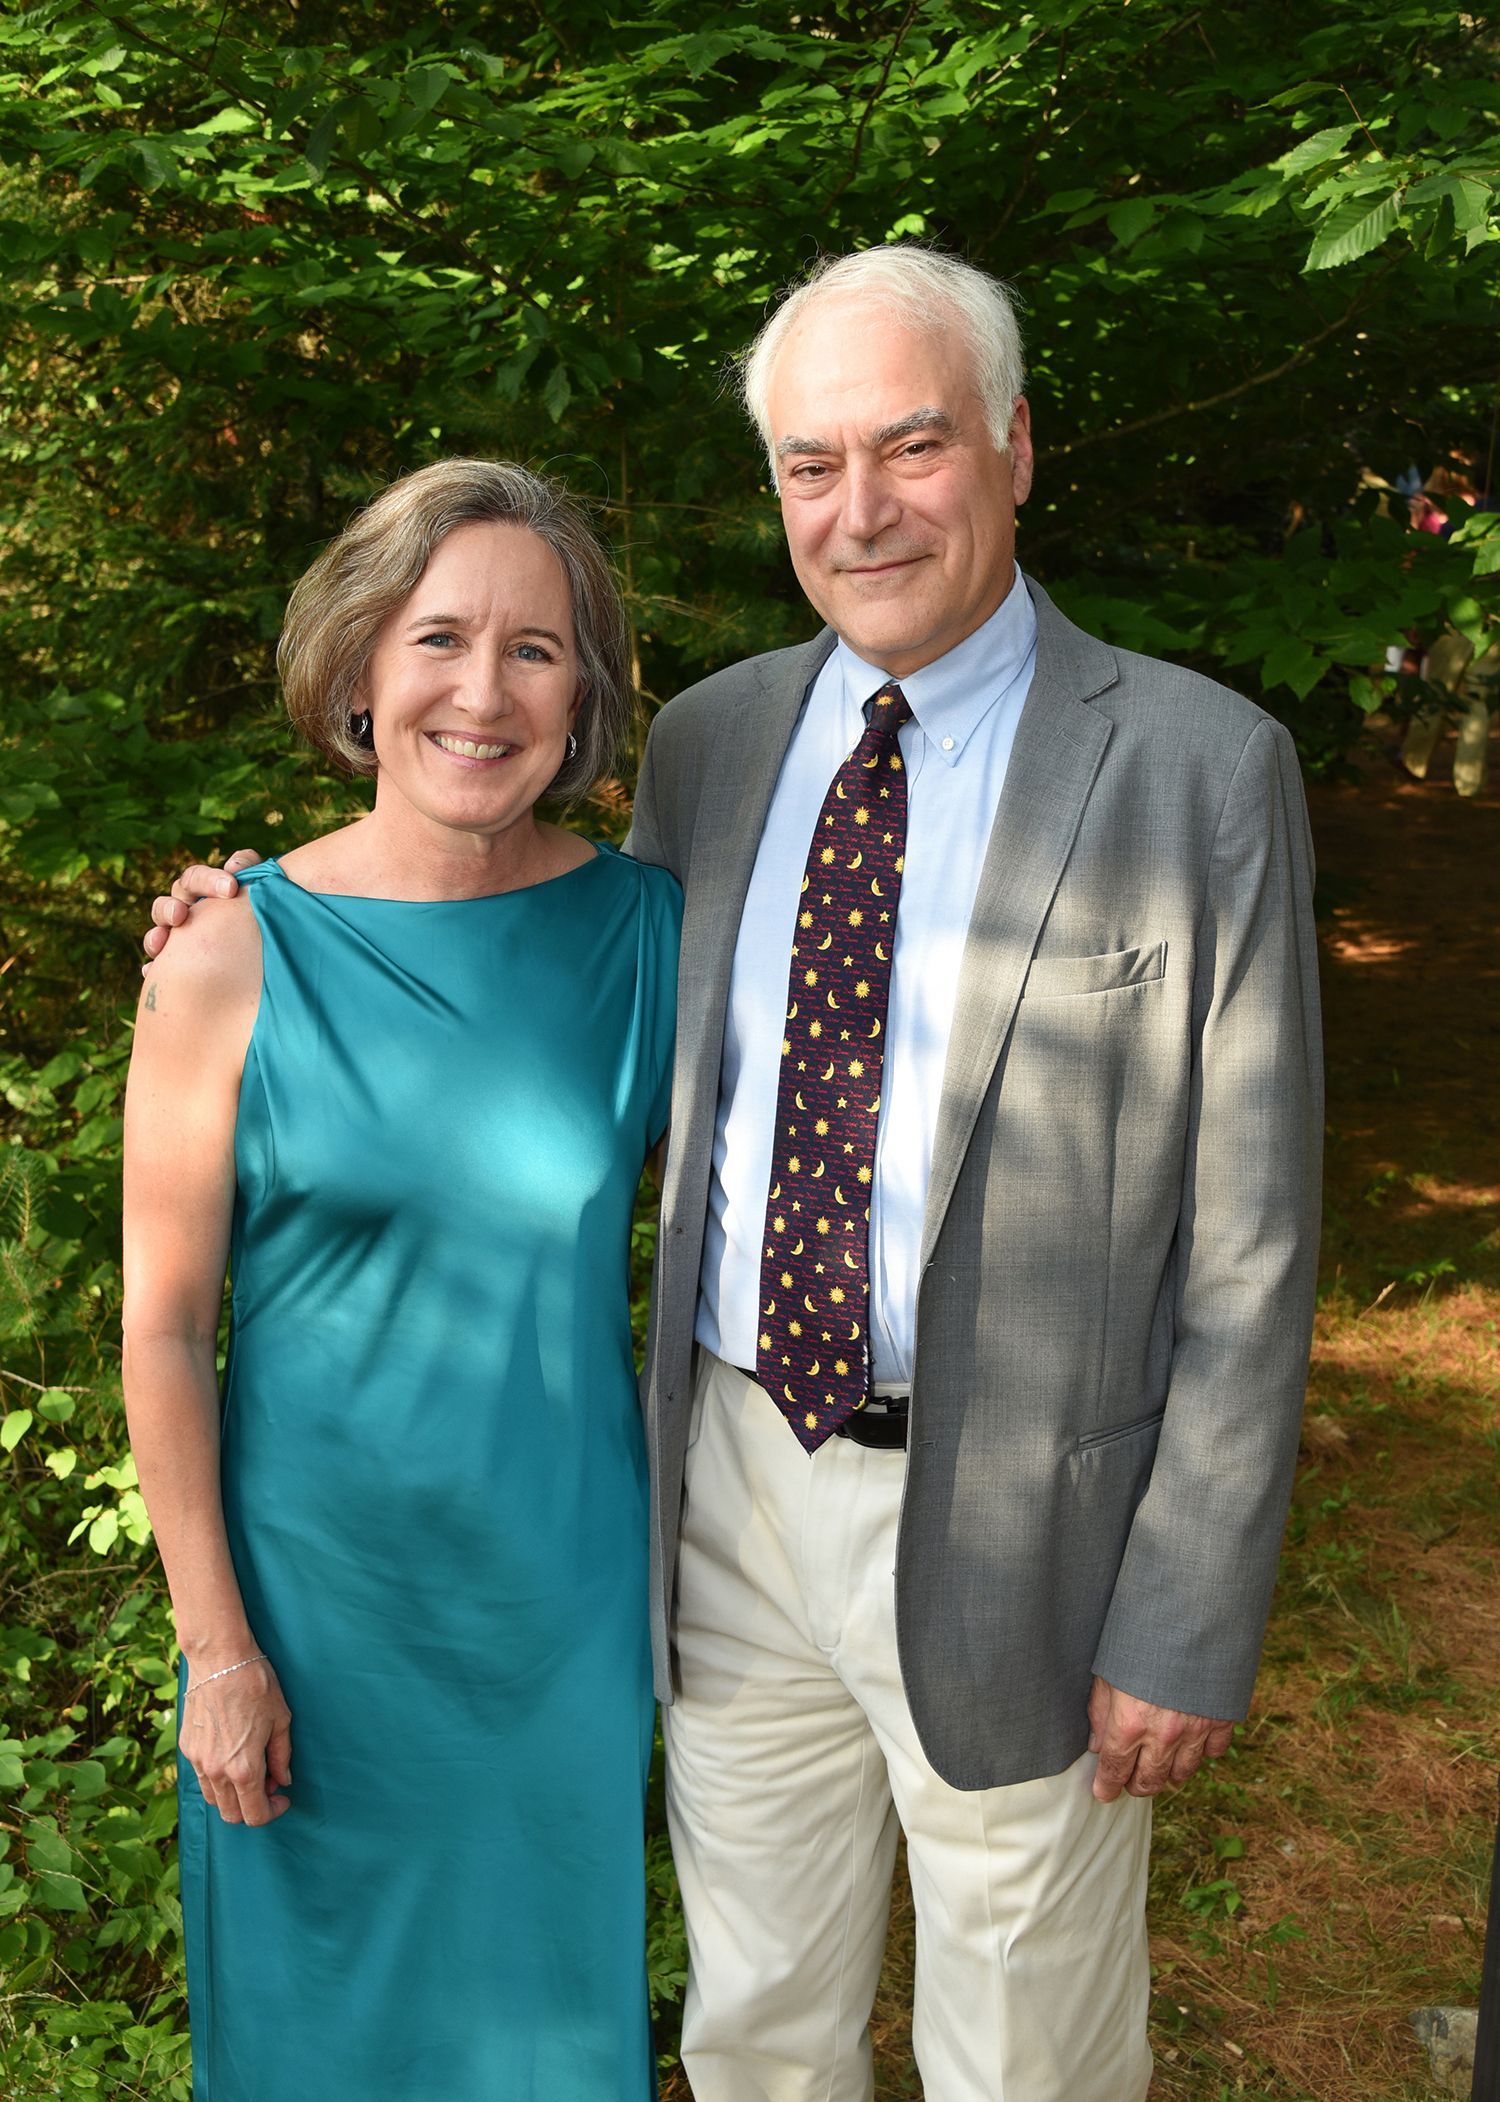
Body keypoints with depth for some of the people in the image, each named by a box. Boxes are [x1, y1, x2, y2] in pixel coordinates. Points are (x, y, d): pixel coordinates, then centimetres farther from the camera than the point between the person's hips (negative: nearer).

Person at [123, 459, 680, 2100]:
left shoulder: (647, 923, -8)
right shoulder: (234, 962, -15)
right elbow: (163, 1324, -9)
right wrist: (217, 1644, -6)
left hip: (572, 1576, 2)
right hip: (322, 1577, -2)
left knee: (558, 1971, 23)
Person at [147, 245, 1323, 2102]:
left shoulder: (1200, 769, -12)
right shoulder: (710, 741, 2)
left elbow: (1246, 1242, -11)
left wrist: (1188, 1630, -10)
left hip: (1006, 1533, -3)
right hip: (741, 1489, 4)